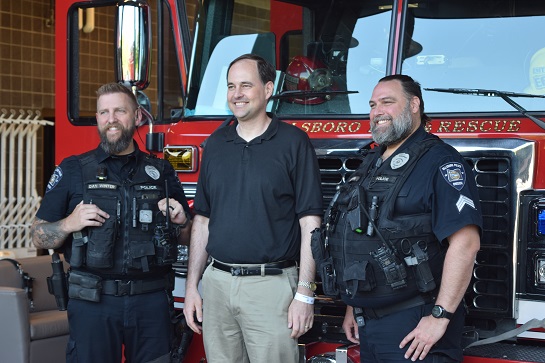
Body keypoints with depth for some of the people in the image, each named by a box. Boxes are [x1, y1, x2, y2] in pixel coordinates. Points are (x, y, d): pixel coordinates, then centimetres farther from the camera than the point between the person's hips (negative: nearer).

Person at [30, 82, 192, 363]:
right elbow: (39, 237, 4)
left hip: (152, 299, 2)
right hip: (92, 300, -2)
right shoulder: (72, 170, 4)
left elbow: (187, 238, 17)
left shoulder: (161, 172, 10)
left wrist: (181, 222, -4)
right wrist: (69, 224, -14)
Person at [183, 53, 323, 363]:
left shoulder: (293, 142, -3)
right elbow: (203, 220, 15)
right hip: (217, 283, 4)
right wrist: (192, 286, 10)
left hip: (272, 284, -4)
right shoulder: (216, 144, 12)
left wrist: (305, 294, -12)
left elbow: (310, 224, -7)